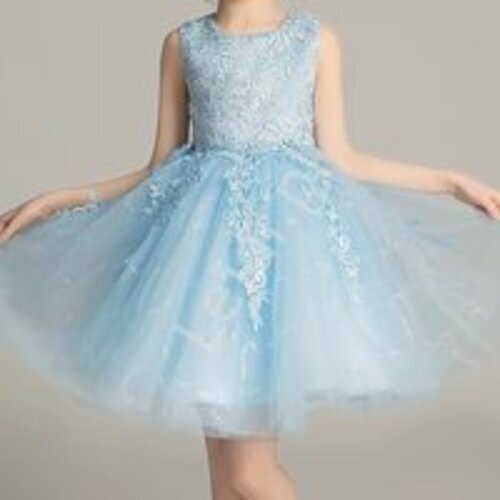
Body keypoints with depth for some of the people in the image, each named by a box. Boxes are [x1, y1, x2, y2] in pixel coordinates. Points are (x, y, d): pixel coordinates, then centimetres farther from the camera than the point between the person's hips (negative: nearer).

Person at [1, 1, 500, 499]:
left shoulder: (317, 40, 6)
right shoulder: (183, 43, 9)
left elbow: (338, 160, 7)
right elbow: (160, 169, 11)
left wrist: (451, 182, 7)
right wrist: (61, 200, 7)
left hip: (288, 232, -2)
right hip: (207, 236, 2)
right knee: (224, 460, 6)